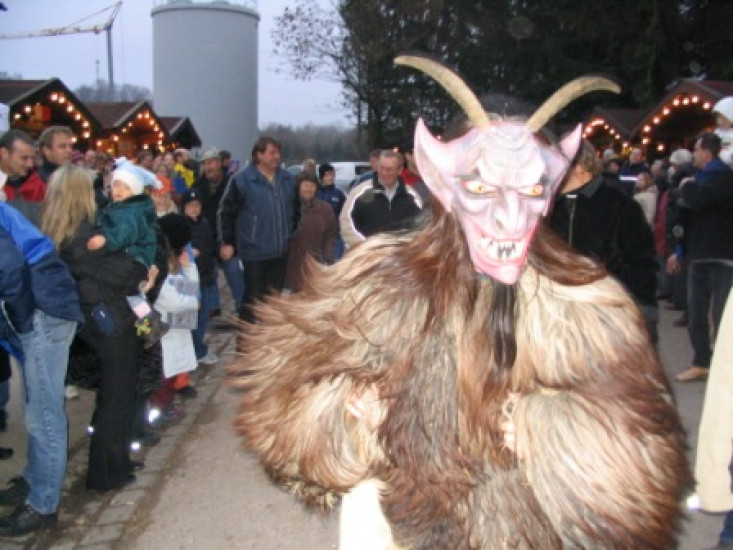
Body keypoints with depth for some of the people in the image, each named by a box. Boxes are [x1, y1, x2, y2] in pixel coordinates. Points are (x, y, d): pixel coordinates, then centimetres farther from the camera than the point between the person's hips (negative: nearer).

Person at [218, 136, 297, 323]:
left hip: (281, 250, 5)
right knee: (253, 297, 3)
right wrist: (226, 242, -6)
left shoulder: (288, 179, 5)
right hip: (254, 251, -5)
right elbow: (226, 211, -6)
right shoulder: (241, 180, -11)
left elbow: (295, 209, 19)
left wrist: (293, 235, 18)